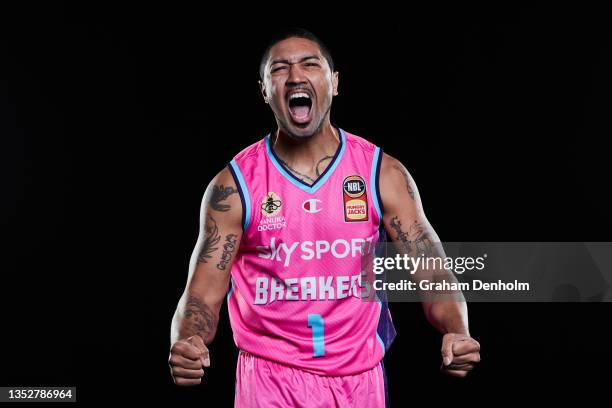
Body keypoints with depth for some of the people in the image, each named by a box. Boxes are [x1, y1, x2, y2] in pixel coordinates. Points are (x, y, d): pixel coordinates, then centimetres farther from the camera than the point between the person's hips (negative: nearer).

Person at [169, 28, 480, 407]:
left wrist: (457, 334, -27)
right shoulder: (234, 185, -7)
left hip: (360, 376, 2)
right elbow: (203, 294, -7)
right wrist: (186, 345, -28)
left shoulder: (383, 174, -5)